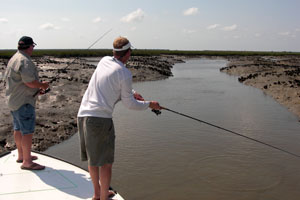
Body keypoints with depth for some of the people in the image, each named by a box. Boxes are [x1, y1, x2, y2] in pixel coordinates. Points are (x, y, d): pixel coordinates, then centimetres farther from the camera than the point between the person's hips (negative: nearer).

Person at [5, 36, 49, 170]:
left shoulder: (13, 59, 15)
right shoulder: (25, 61, -19)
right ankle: (27, 162, -1)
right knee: (27, 131, -6)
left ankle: (21, 155, 32)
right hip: (24, 102, -11)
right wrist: (42, 85, -6)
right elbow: (30, 81, -26)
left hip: (13, 99, 11)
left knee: (18, 129, 19)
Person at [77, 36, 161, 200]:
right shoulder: (125, 74, -9)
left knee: (92, 158, 20)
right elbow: (129, 104, 0)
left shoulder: (104, 61, 11)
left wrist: (132, 93, 21)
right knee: (105, 161, 5)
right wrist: (149, 104, 14)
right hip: (100, 118, -8)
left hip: (83, 115, 8)